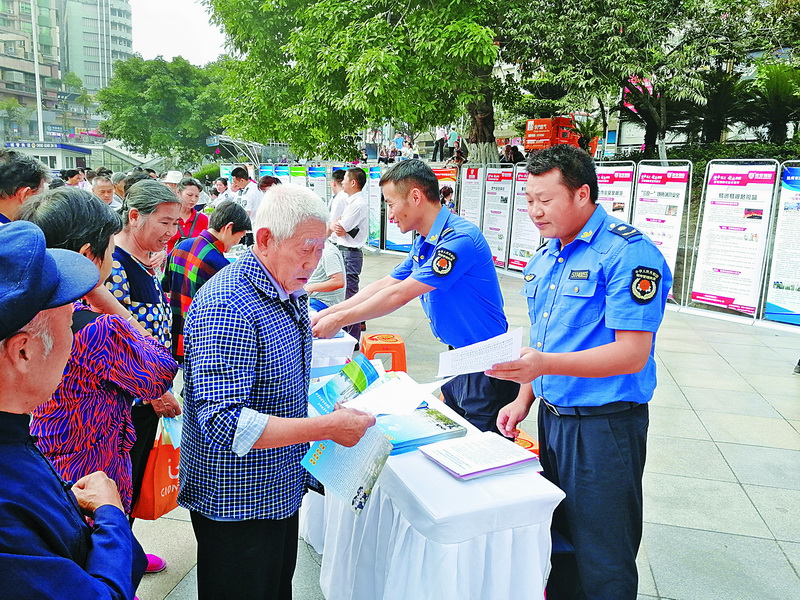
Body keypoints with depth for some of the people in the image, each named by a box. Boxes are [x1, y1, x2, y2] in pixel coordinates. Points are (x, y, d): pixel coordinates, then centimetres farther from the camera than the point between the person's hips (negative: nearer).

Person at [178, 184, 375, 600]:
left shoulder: (289, 293, 4)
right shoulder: (228, 307, -28)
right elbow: (224, 424, -33)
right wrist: (328, 428, -33)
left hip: (280, 488, 8)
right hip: (236, 504, -8)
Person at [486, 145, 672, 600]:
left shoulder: (629, 253, -17)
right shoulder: (544, 260, 10)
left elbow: (633, 353, -24)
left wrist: (546, 365, -34)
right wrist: (525, 399, 9)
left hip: (605, 426, -7)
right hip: (552, 417, 8)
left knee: (602, 562, 8)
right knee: (557, 537, 21)